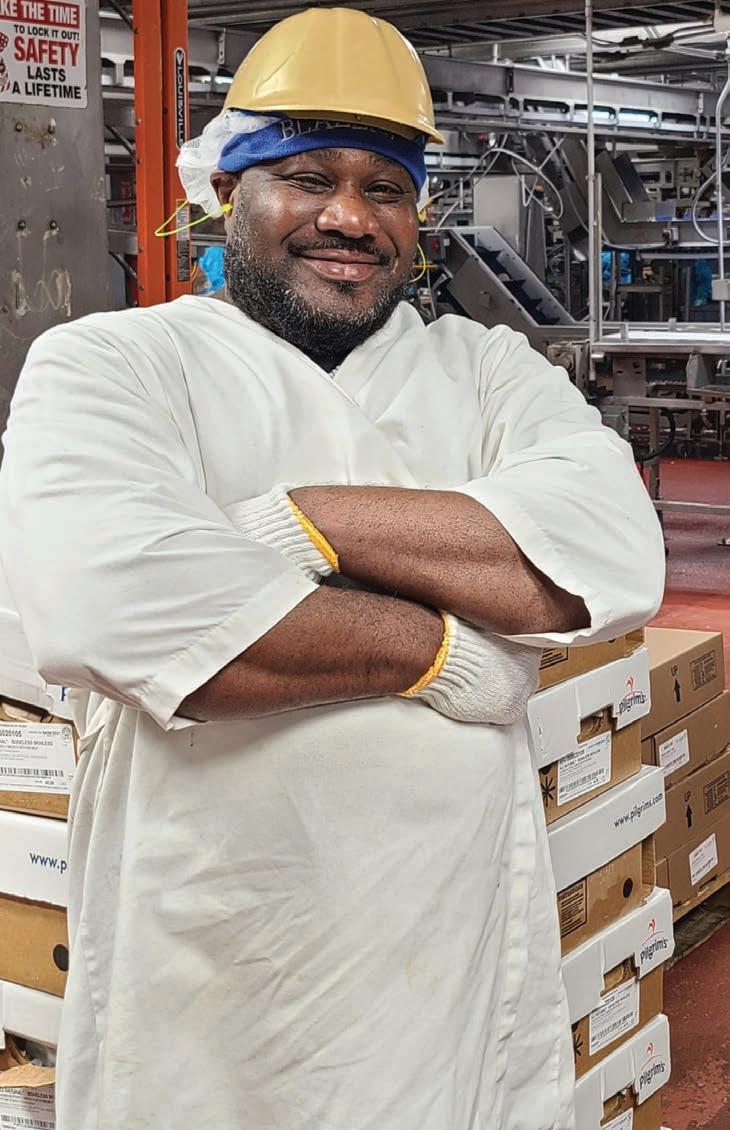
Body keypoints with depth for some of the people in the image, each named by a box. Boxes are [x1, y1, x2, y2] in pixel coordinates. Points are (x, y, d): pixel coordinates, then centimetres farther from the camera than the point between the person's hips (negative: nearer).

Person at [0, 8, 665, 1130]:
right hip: (204, 978, -2)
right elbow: (99, 595, -24)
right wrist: (444, 651, -16)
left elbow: (614, 549, -11)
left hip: (465, 949, 3)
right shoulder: (109, 363, -3)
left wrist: (307, 522, -19)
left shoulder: (484, 368, 8)